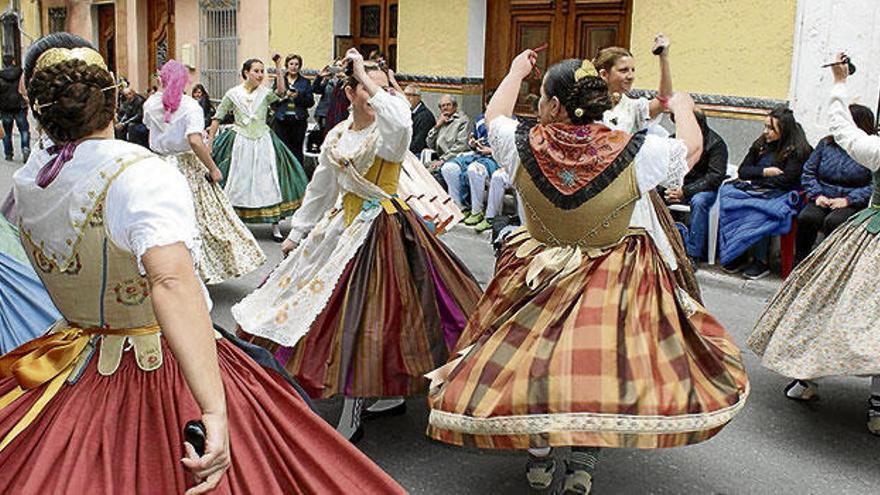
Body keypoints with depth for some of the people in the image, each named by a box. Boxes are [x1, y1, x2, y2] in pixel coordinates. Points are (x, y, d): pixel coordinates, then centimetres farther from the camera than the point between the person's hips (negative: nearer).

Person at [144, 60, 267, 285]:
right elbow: (195, 141, -24)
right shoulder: (190, 106, -12)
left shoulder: (150, 104, 1)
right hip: (187, 167, -4)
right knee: (201, 215, 5)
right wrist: (213, 168, -17)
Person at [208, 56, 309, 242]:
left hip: (263, 142, 0)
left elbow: (281, 91, -20)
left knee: (269, 184, -2)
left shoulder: (265, 93, 2)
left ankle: (275, 226, 4)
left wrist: (278, 68, -26)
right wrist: (209, 141, 1)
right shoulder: (233, 94, 1)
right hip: (239, 142, 0)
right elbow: (218, 117, 6)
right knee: (238, 184, 5)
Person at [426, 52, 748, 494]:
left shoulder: (523, 145, -13)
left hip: (538, 275, 1)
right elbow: (692, 146, 5)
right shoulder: (637, 152, -16)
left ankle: (539, 454, 20)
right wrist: (682, 108, 25)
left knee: (532, 356, 14)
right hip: (615, 284, -1)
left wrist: (517, 71, 28)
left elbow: (494, 113, 11)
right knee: (602, 364, 9)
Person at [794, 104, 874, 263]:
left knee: (833, 221, -34)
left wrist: (848, 200, -18)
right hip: (822, 200, 4)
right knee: (806, 217, -28)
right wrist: (817, 195, -4)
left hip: (853, 204, -3)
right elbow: (808, 172, 12)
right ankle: (799, 263, -17)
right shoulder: (826, 144, 13)